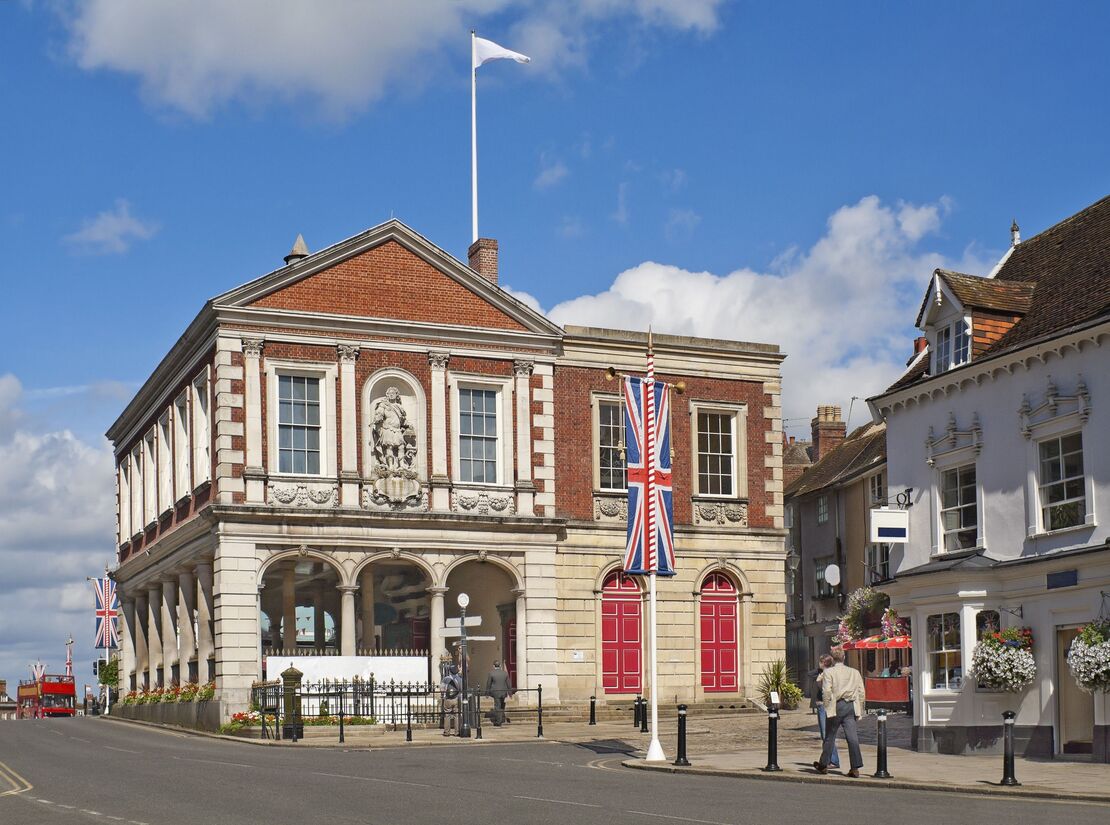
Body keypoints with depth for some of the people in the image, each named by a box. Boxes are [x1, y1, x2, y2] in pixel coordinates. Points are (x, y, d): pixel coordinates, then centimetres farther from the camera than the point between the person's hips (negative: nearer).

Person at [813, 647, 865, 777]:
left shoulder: (828, 672, -4)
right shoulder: (855, 672, 9)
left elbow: (826, 691, -13)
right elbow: (861, 692, 9)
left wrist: (827, 707, -2)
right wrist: (859, 710, 15)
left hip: (836, 706, -3)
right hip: (851, 706, 3)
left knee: (830, 737, 10)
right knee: (852, 737, -2)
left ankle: (823, 765, 23)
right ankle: (855, 768, -8)